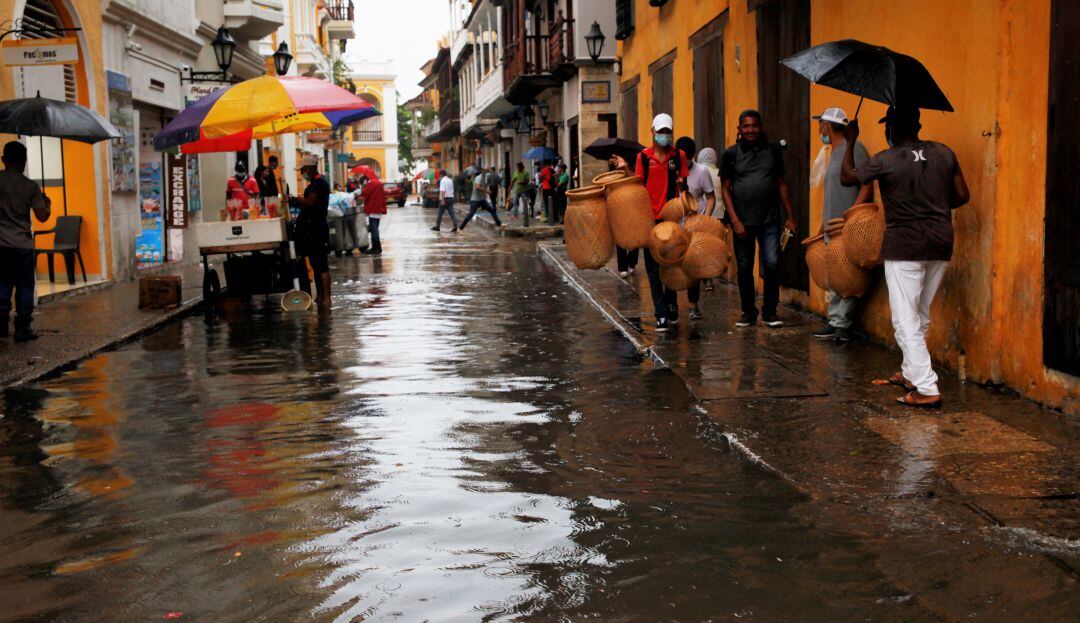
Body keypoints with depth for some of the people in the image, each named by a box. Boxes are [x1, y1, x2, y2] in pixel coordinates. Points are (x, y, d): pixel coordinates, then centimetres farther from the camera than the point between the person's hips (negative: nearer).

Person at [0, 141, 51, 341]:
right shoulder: (31, 186, -3)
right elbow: (42, 216, -4)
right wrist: (48, 205, 16)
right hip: (22, 244, -1)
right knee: (24, 287, 5)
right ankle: (22, 329, 5)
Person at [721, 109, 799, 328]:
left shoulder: (773, 150, 8)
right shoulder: (731, 154, 3)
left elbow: (782, 184, 12)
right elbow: (725, 189, 2)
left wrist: (790, 216, 8)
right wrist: (734, 220, -7)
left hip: (770, 220, 1)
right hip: (743, 221, 0)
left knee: (771, 264, -8)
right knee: (744, 268, 5)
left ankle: (770, 312, 5)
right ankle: (749, 312, 18)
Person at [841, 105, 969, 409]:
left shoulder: (886, 161, -10)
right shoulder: (944, 153, 5)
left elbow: (847, 177, 2)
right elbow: (962, 196, 8)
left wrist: (850, 142, 14)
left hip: (904, 246, -6)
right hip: (941, 244, 6)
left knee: (906, 320, -4)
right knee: (920, 316, 20)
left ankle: (927, 389, -10)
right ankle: (910, 372, 33)